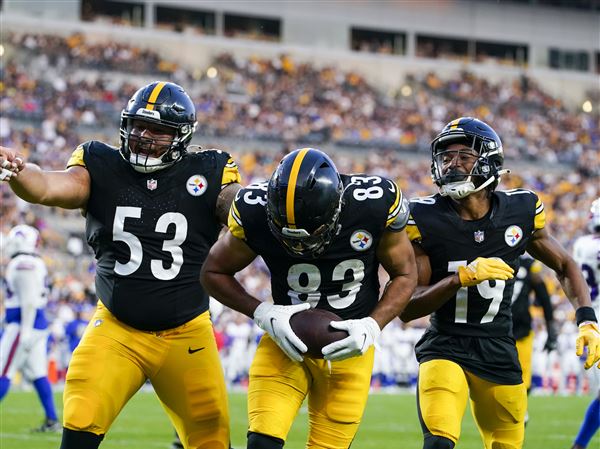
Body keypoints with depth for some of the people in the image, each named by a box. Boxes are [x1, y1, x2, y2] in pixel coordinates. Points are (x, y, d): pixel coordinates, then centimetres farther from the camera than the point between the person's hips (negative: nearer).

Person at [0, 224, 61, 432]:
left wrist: (25, 330, -22)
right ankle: (52, 421, 8)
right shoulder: (35, 263, 15)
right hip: (38, 325, 10)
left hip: (24, 325, -10)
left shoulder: (23, 264, -15)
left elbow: (29, 300, -21)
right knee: (37, 374, 9)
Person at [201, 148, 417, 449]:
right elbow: (214, 272, -3)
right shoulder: (256, 213, -20)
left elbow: (404, 274, -3)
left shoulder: (375, 205, -20)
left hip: (348, 346, 0)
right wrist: (264, 314, -18)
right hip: (288, 341, 0)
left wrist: (373, 325, -19)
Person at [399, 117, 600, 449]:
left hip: (498, 350, 3)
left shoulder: (520, 212, -4)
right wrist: (463, 277, -28)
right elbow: (407, 308, -13)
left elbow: (564, 266, 12)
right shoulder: (425, 219, -12)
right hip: (445, 347, -3)